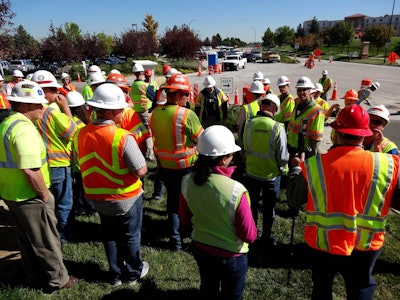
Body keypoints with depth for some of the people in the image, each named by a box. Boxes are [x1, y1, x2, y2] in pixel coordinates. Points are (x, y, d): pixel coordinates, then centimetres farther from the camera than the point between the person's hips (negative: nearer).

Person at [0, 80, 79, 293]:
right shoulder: (24, 128, -25)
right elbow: (30, 170, -31)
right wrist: (44, 195, -17)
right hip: (29, 197, -10)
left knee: (27, 240, 23)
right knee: (46, 242, 8)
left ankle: (35, 277, 40)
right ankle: (57, 280, 26)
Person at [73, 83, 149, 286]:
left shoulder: (80, 135, -10)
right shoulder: (123, 137, -28)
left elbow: (83, 165, 4)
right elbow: (141, 171, -25)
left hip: (98, 198, 5)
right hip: (126, 198, -4)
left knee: (110, 236, 23)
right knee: (131, 236, 18)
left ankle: (116, 274, 39)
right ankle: (134, 273, 37)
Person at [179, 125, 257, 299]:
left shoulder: (187, 182, -17)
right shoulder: (236, 191, -33)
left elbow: (185, 219, -2)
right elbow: (249, 236, -20)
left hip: (200, 248, 4)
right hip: (230, 255, -4)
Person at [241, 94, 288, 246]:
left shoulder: (249, 123, -12)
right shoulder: (277, 127, -21)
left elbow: (244, 148, 1)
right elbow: (282, 155, -14)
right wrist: (282, 169, 6)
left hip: (251, 173, 3)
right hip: (271, 175, -3)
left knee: (252, 205, 20)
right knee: (269, 208, 16)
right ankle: (266, 237, 32)